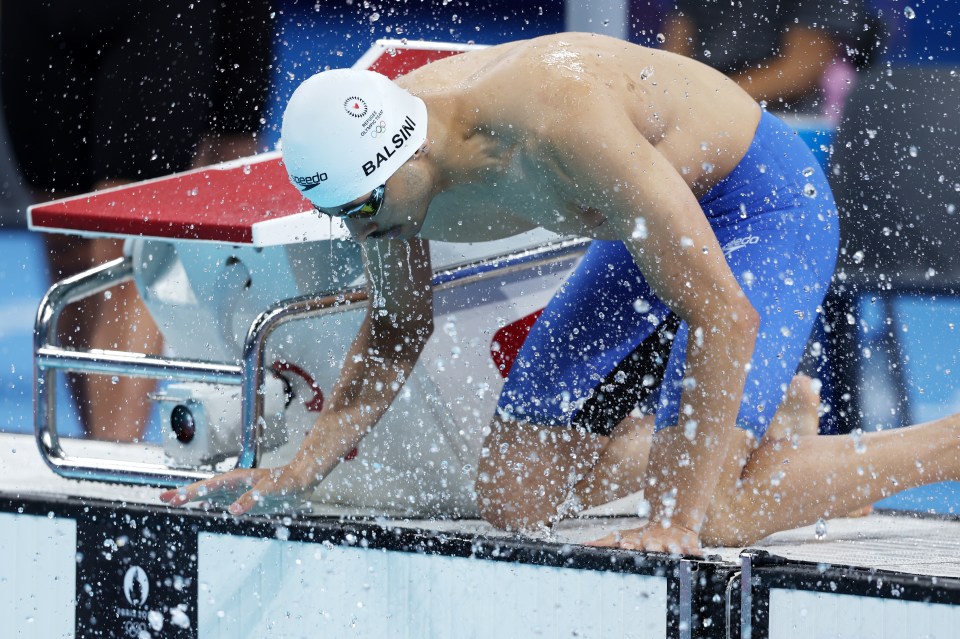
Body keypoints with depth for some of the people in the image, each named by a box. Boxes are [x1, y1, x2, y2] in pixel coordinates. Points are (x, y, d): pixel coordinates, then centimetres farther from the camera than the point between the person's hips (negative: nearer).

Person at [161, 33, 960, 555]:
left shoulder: (561, 124, -40)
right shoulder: (371, 149, -16)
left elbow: (726, 315, -40)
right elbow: (398, 328, 6)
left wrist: (680, 521, -43)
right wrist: (303, 471, -6)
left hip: (764, 204, -8)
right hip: (659, 225, 8)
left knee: (703, 514, -23)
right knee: (514, 500, 4)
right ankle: (777, 417, 23)